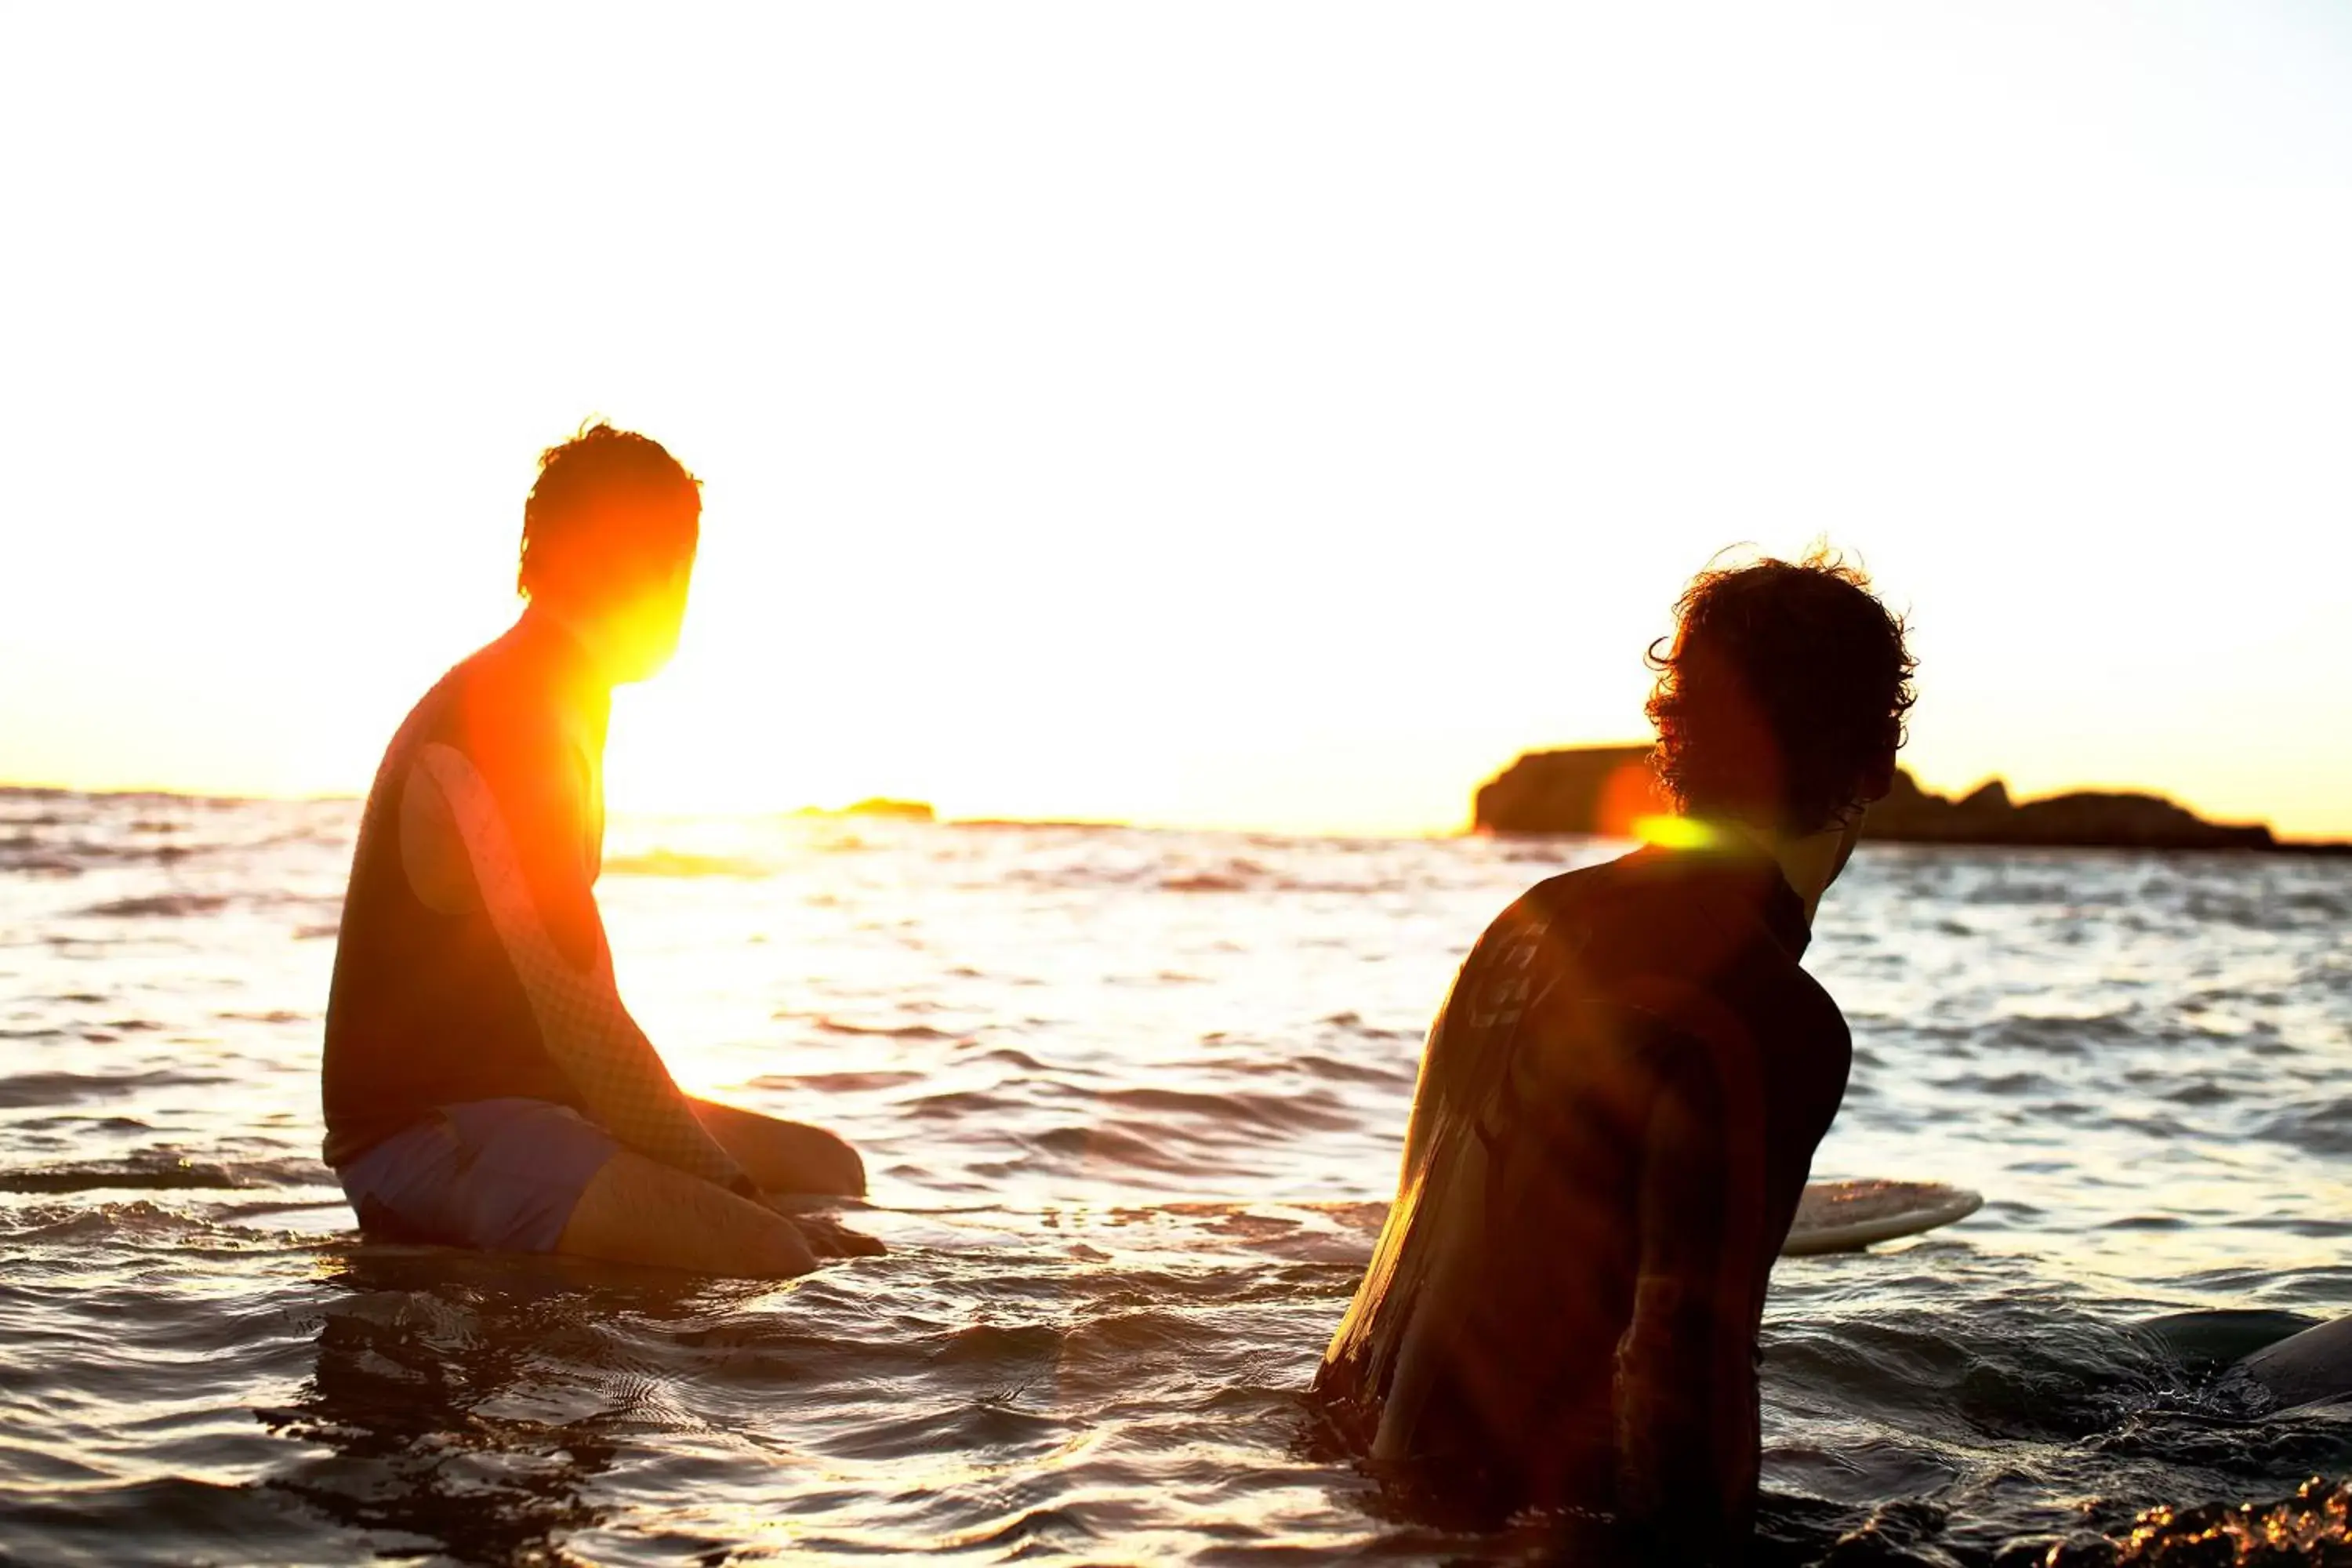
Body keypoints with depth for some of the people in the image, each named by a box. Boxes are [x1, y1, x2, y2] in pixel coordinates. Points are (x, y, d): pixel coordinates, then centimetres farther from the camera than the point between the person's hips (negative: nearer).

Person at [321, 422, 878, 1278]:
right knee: (772, 1256, -29)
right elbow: (586, 1031, -23)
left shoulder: (557, 715, 16)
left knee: (831, 1170, 11)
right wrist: (736, 1192, -16)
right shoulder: (502, 731, -19)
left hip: (521, 1096, 11)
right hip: (424, 1133, -11)